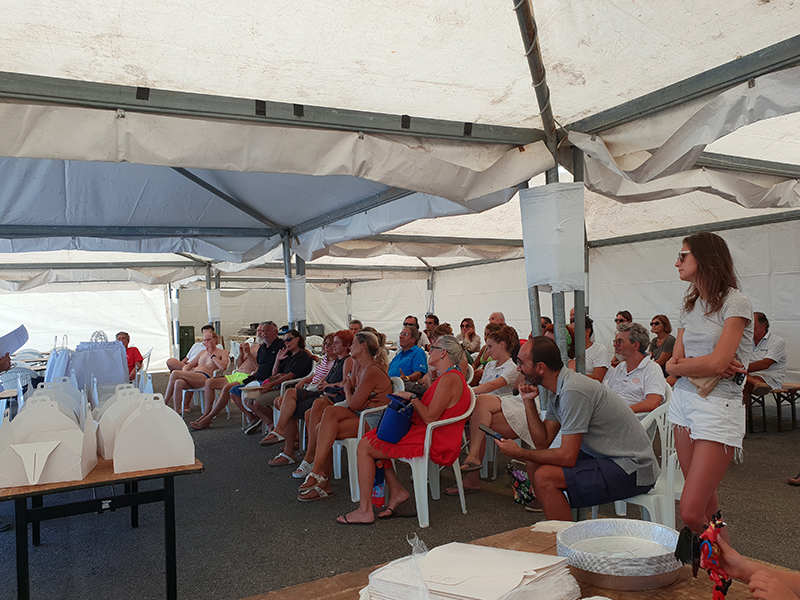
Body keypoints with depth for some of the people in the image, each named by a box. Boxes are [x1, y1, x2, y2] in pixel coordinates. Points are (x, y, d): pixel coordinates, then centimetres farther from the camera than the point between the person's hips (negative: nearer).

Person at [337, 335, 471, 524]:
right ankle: (397, 491, 9)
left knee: (365, 446, -9)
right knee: (372, 438, 13)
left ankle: (365, 510, -3)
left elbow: (430, 418, -22)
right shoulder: (450, 376, 15)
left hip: (433, 444, -11)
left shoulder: (449, 379, -18)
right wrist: (410, 400, 5)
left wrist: (412, 397, -11)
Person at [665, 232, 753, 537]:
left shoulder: (736, 302, -8)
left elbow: (717, 363, -19)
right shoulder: (690, 306, 14)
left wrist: (681, 364, -2)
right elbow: (674, 365, 7)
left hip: (718, 407, -7)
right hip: (684, 402, 7)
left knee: (691, 512, -10)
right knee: (705, 503, 10)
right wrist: (704, 366, -12)